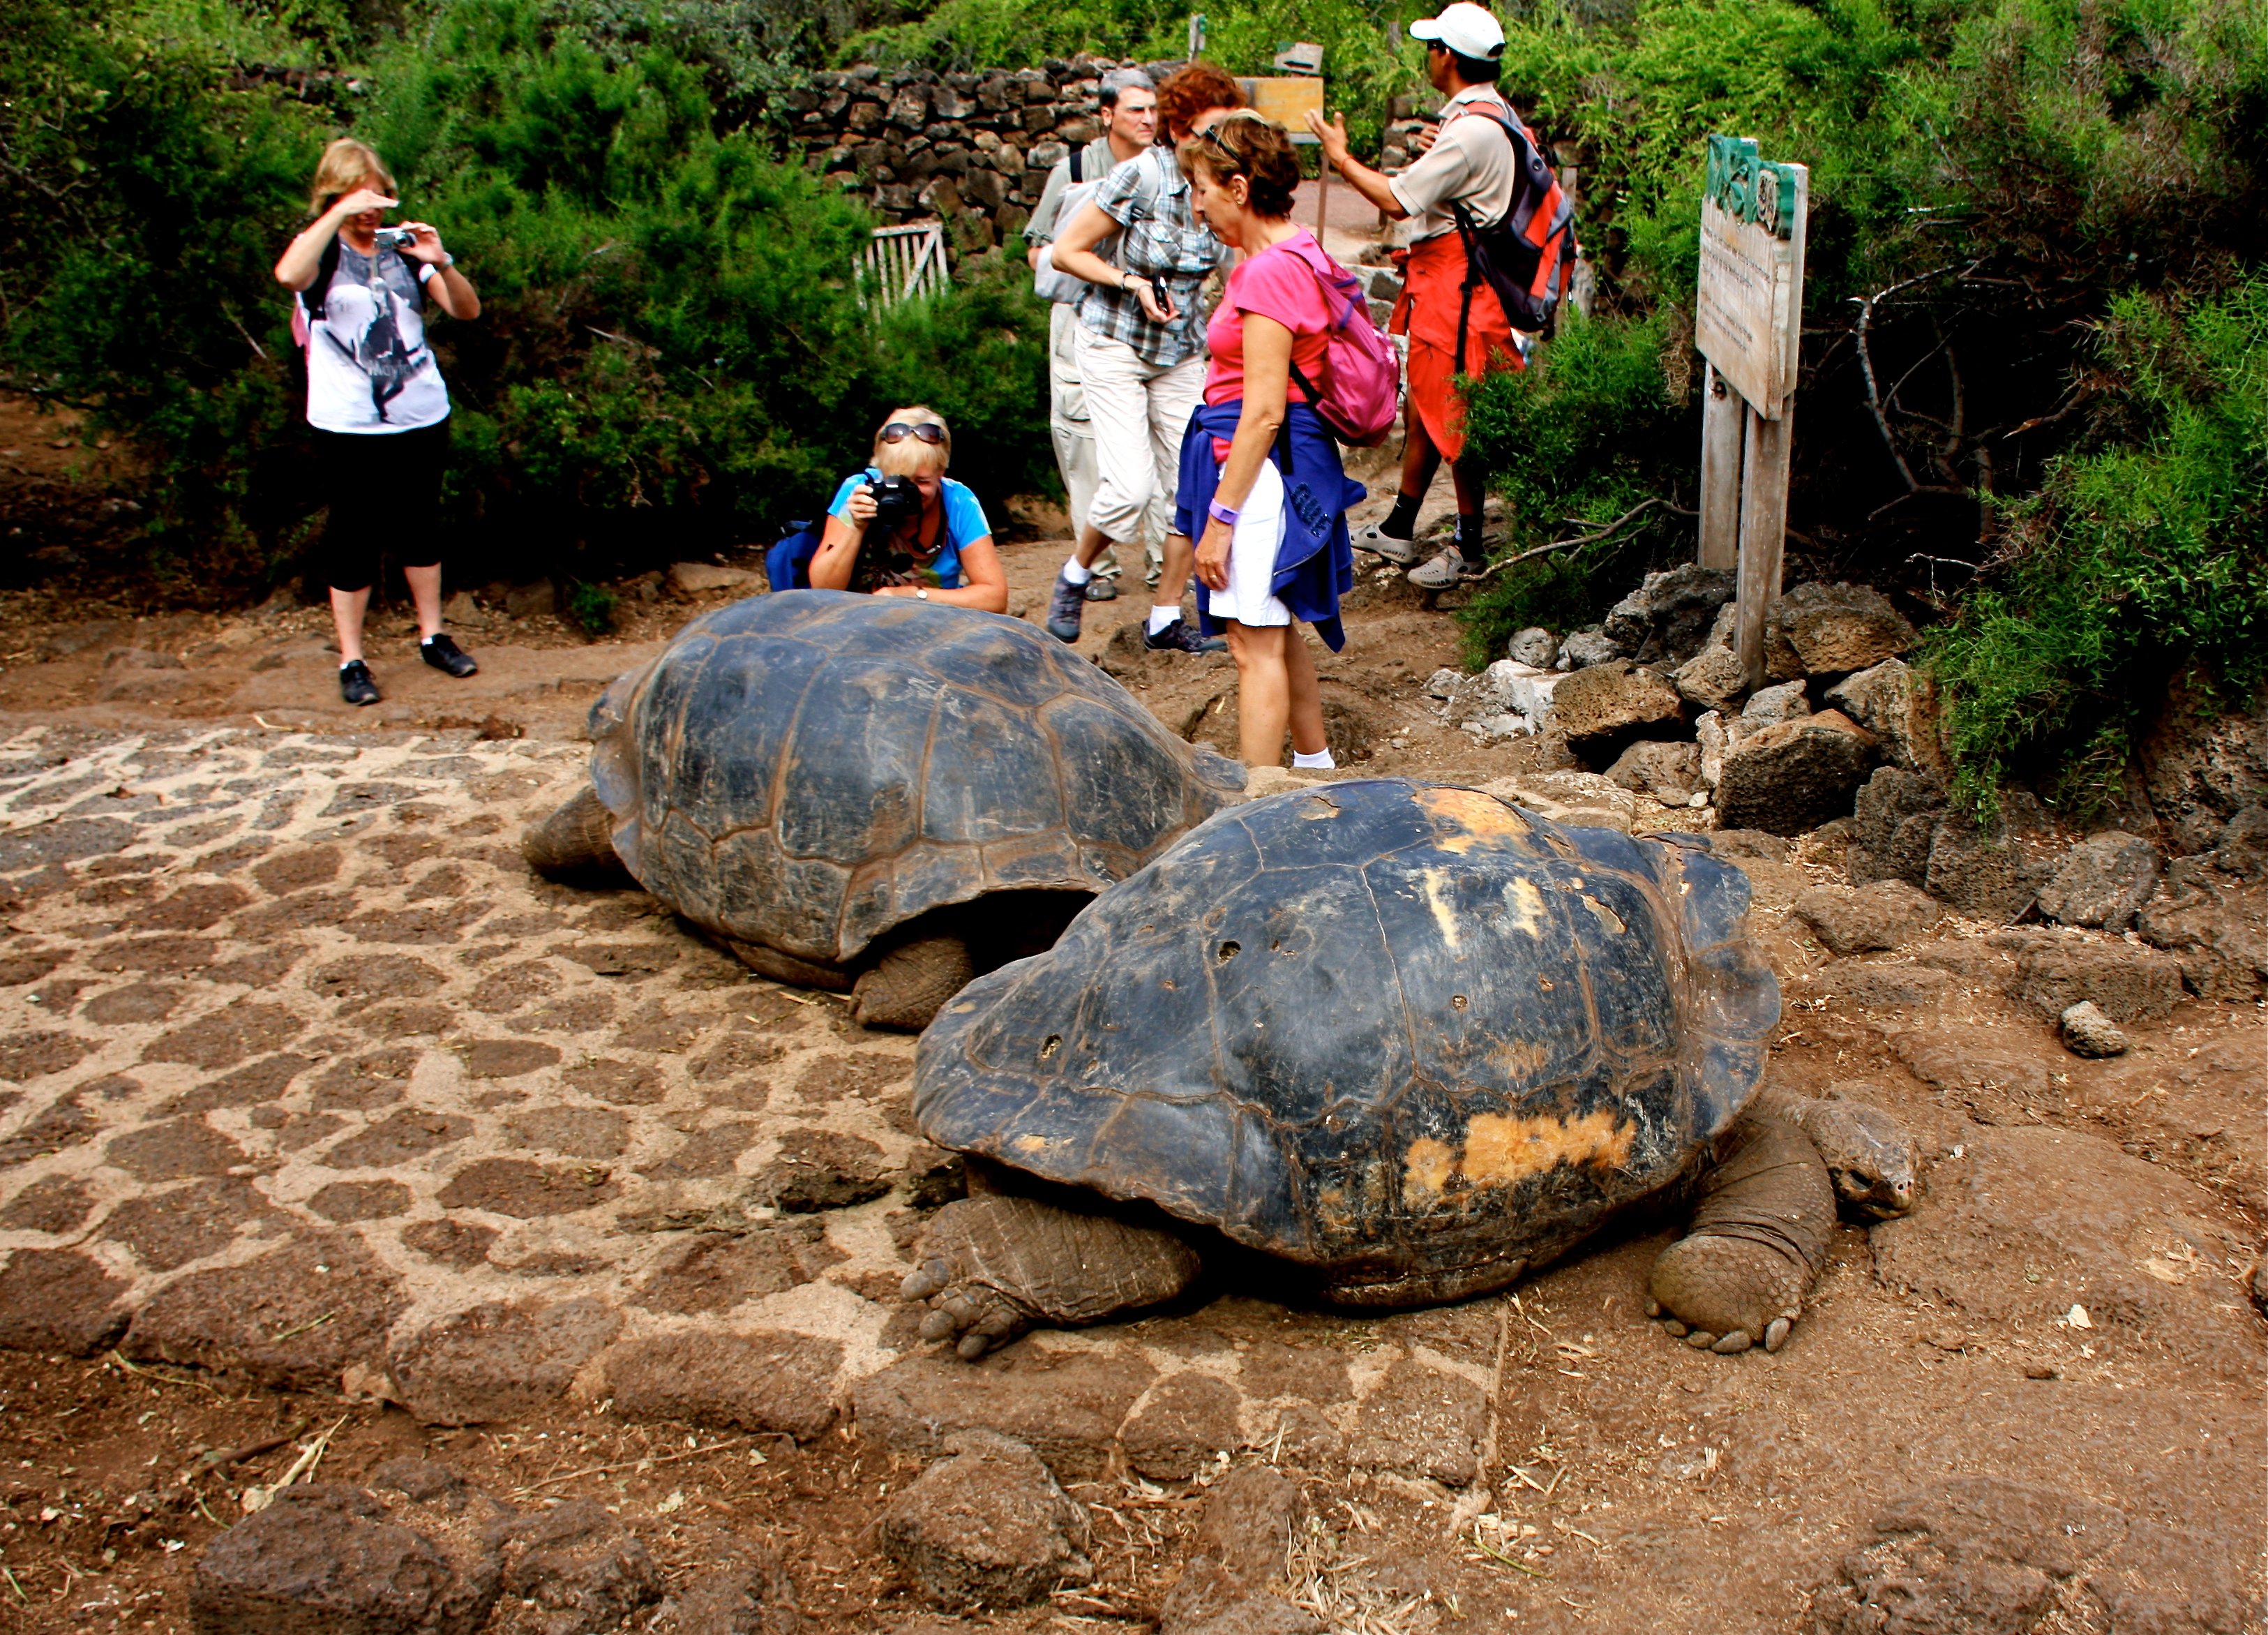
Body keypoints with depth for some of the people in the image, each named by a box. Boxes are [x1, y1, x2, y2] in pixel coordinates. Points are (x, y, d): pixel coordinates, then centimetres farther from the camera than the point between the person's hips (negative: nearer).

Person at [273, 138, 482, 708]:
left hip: (421, 418, 3)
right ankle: (351, 660, 11)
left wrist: (441, 262, -16)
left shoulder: (403, 246, 6)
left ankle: (433, 635, 29)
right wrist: (340, 214, -28)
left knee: (420, 527, 15)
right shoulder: (321, 250, -2)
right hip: (348, 425, -3)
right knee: (353, 537, 3)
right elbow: (288, 274, -27)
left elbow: (467, 309, 1)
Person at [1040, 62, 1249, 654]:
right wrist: (1133, 283, -22)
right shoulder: (1142, 176, -19)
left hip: (1181, 353, 6)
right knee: (1129, 486, -16)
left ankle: (1165, 620, 13)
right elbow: (1066, 252, -13)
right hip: (1115, 344, -6)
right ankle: (1075, 577, 14)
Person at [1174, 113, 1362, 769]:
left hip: (1263, 464, -10)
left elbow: (1263, 412, -21)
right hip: (1288, 461, 10)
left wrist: (1220, 517, -19)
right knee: (1278, 633, 20)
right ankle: (1315, 765, 34)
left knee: (1256, 645, -7)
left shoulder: (1270, 273, -18)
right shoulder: (1299, 255, 12)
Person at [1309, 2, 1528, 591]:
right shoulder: (1493, 113, 11)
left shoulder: (1470, 130, -21)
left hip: (1456, 287, -10)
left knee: (1453, 417, -2)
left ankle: (1471, 551, 8)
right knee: (1423, 409, 16)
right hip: (1441, 280, 10)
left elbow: (1398, 200, -20)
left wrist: (1341, 157, -8)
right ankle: (1398, 530, 27)